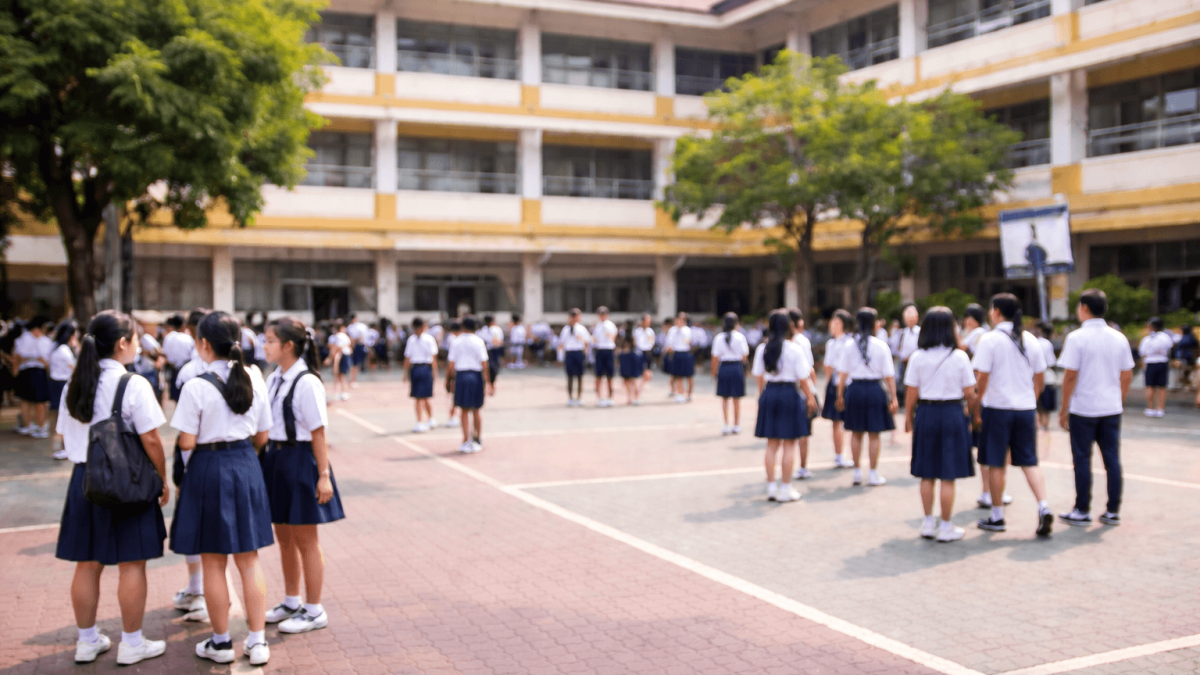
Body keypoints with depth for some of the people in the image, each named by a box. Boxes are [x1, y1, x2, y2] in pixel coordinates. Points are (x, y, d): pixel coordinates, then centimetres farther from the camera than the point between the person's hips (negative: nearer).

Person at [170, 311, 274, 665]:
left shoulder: (196, 387, -15)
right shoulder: (254, 381, 0)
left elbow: (187, 442, -12)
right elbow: (261, 437, 6)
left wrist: (188, 466, 8)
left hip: (209, 468, -4)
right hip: (247, 467, 4)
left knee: (213, 563, 9)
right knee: (249, 559, 12)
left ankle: (221, 642, 20)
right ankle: (257, 640, 15)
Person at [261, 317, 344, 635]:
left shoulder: (307, 383, -17)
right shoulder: (273, 380, 8)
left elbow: (318, 432, -17)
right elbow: (266, 426, 13)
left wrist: (324, 475, -17)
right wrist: (265, 458, 9)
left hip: (299, 460, -8)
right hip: (275, 459, 8)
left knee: (305, 539, 4)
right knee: (283, 536, 18)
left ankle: (314, 611, 17)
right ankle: (291, 602, 34)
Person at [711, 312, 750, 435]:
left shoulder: (719, 338, -4)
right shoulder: (740, 337, -6)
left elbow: (715, 357, -3)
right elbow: (744, 355, -4)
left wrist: (714, 372, 6)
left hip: (724, 367, 1)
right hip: (737, 367, -1)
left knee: (725, 399, 9)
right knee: (737, 399, 10)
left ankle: (725, 425, 5)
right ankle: (736, 425, 15)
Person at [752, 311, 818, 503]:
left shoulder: (762, 349, 1)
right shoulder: (794, 349, -10)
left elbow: (759, 377, 7)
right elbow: (803, 378, -7)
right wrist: (810, 397, 5)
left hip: (769, 394, 4)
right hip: (789, 393, -4)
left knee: (772, 444, 11)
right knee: (789, 445, 4)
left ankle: (771, 487, 15)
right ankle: (786, 489, 7)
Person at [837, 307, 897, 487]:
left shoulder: (849, 345, -2)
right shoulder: (881, 345, -7)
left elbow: (843, 373, -1)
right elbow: (889, 375, -7)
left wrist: (840, 395, 6)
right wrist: (893, 398, -2)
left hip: (854, 389, 2)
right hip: (875, 388, -2)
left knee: (856, 433, 12)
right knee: (874, 434, 7)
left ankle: (857, 472, 18)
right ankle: (873, 474, 12)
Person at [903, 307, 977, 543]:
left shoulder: (917, 358, -3)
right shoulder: (960, 357, -7)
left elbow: (911, 394, -1)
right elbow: (970, 393, -5)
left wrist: (908, 418, 11)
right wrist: (970, 413, 14)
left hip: (926, 415, 2)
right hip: (953, 414, -2)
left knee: (927, 475, 12)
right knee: (948, 477, 4)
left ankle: (928, 523, 19)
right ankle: (946, 527, 9)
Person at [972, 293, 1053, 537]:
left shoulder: (989, 339, -10)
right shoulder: (1030, 340, 6)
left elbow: (982, 377, -13)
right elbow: (1040, 378, 10)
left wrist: (977, 408, -4)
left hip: (997, 407, -5)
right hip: (1025, 408, 5)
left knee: (996, 464, 5)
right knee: (1029, 461, 10)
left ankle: (997, 517, 13)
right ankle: (1044, 508, -6)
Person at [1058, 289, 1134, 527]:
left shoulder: (1077, 338, -11)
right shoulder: (1119, 338, 5)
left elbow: (1070, 375, -13)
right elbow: (1127, 376, 8)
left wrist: (1064, 409, -6)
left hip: (1083, 409, -4)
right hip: (1111, 409, 5)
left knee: (1082, 459, 4)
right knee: (1112, 458, 9)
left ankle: (1082, 511, 10)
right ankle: (1113, 511, 13)